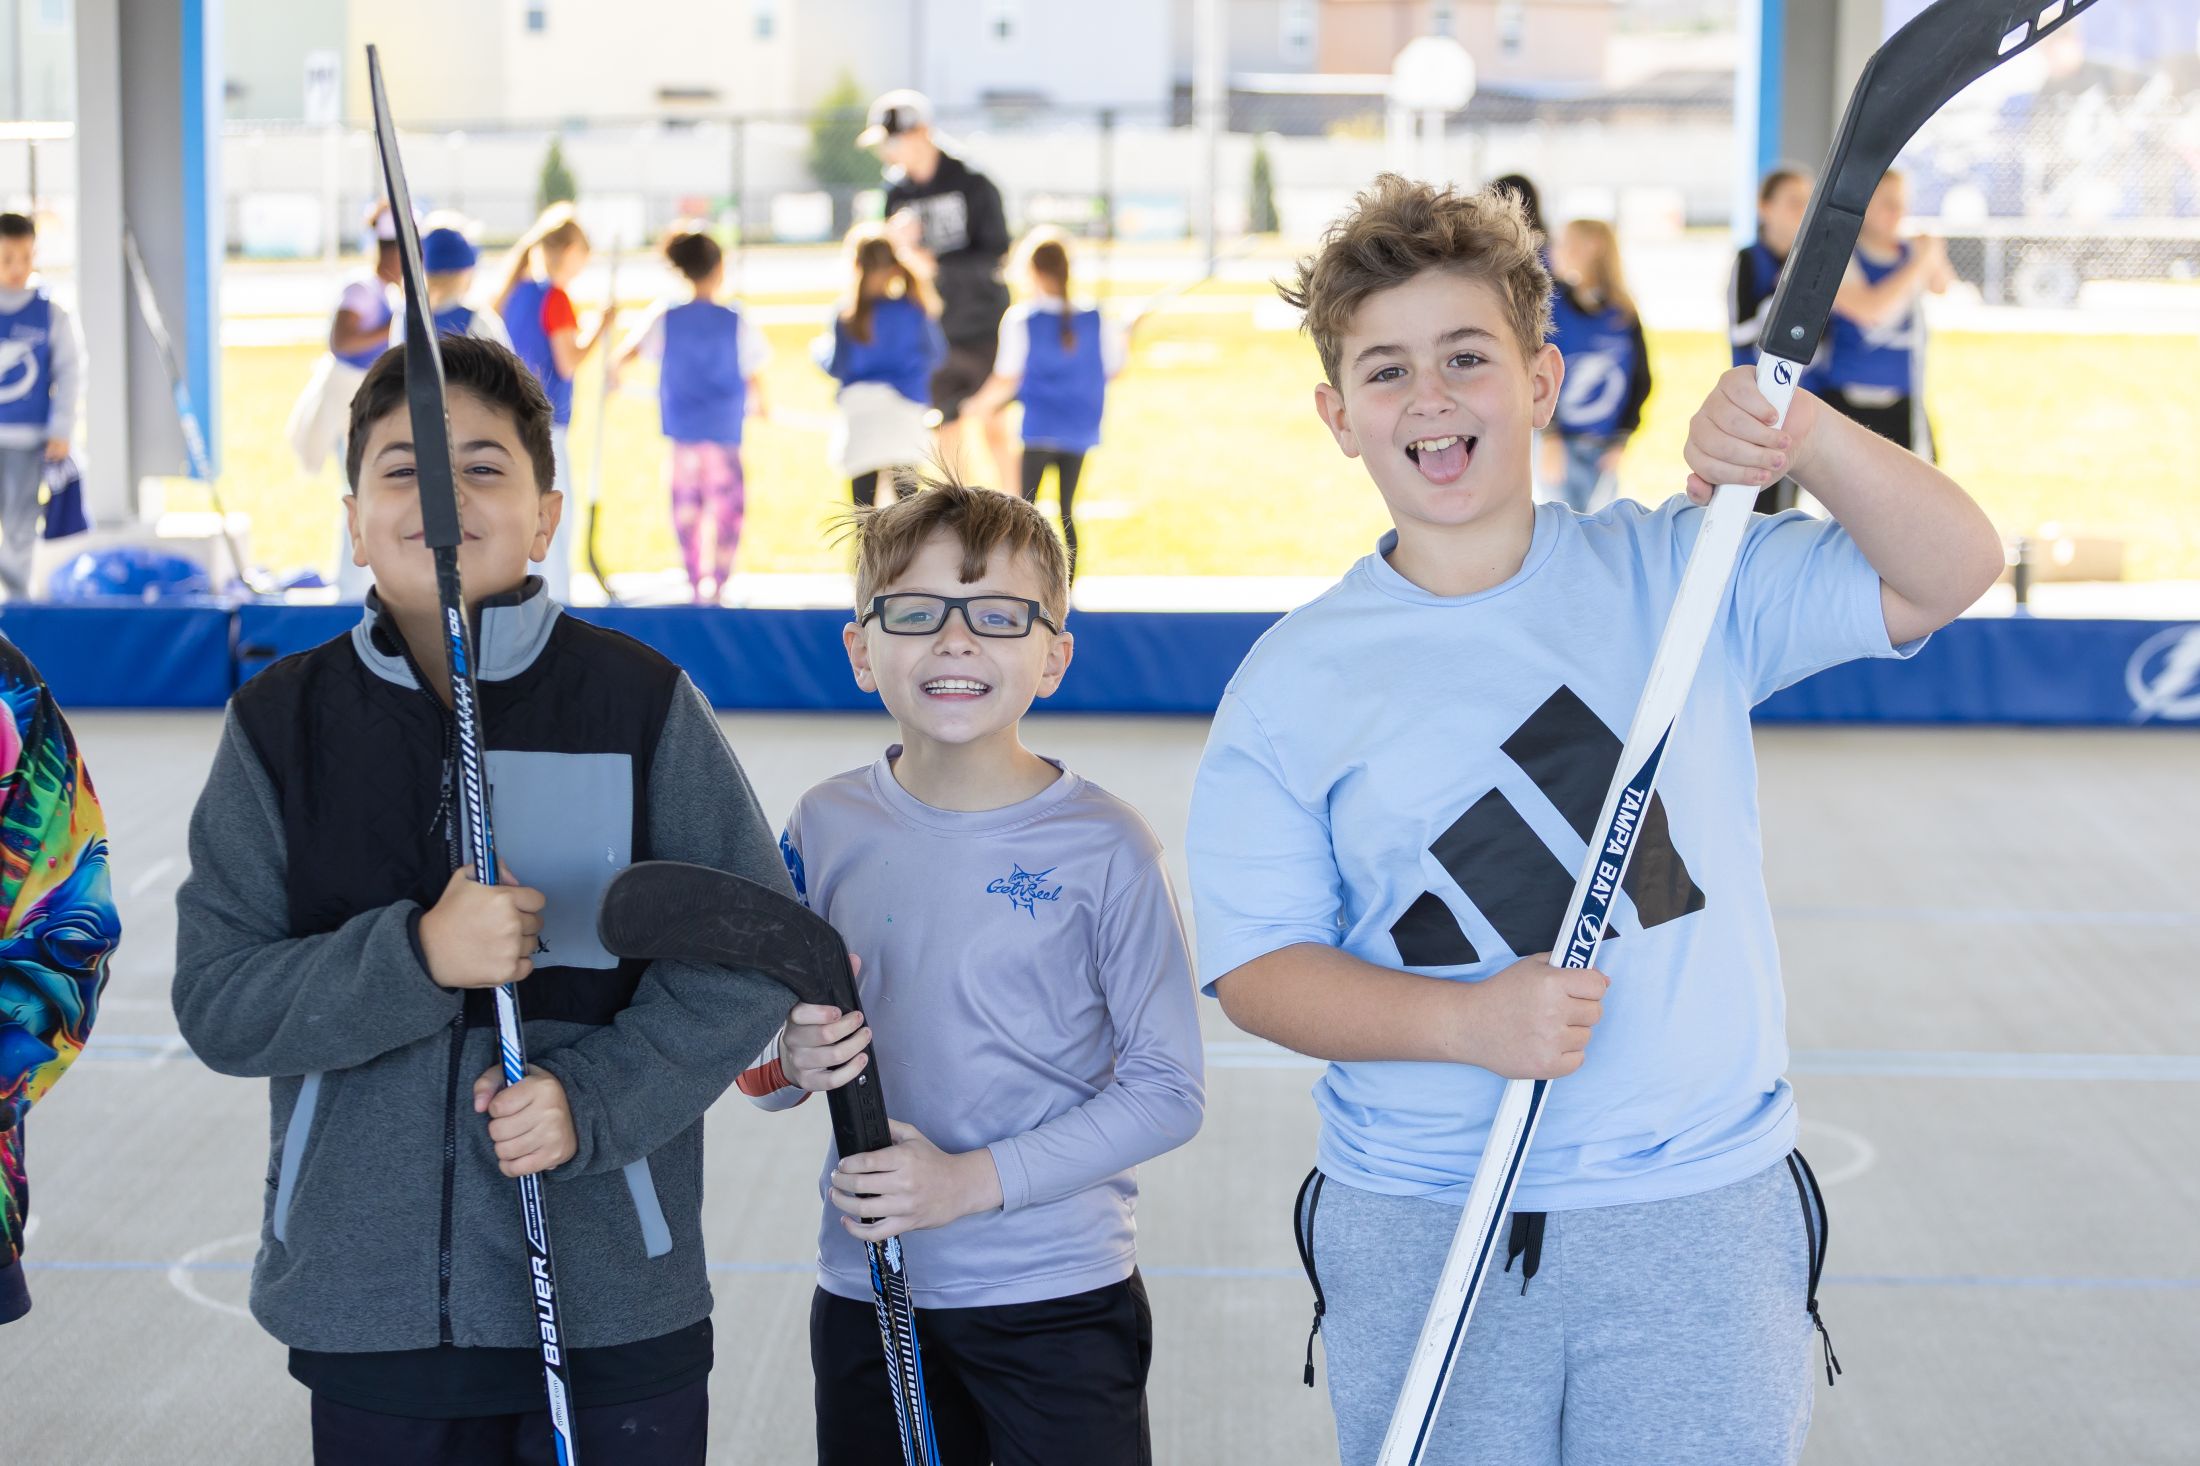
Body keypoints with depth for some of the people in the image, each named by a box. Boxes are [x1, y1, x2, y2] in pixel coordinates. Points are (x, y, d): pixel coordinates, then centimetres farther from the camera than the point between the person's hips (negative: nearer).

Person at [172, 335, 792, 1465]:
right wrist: (417, 956, -18)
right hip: (368, 1308, 1)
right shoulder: (280, 724, 2)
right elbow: (216, 1002, -3)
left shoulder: (641, 704, -3)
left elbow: (752, 955, -3)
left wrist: (592, 1100, -16)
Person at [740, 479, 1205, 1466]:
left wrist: (978, 1179, -18)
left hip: (1061, 1305, -3)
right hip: (865, 1298, 3)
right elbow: (768, 1071, 11)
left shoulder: (1102, 847, -10)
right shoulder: (825, 828, 1)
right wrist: (793, 1060, -13)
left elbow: (1168, 1090, -9)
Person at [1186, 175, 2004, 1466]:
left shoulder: (1679, 578, 1)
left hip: (1699, 1221, 0)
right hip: (1419, 1242, 0)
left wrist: (1806, 433, -24)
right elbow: (1256, 964, -2)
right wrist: (1466, 1021, -18)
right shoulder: (1295, 682, 0)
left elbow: (1950, 573, -6)